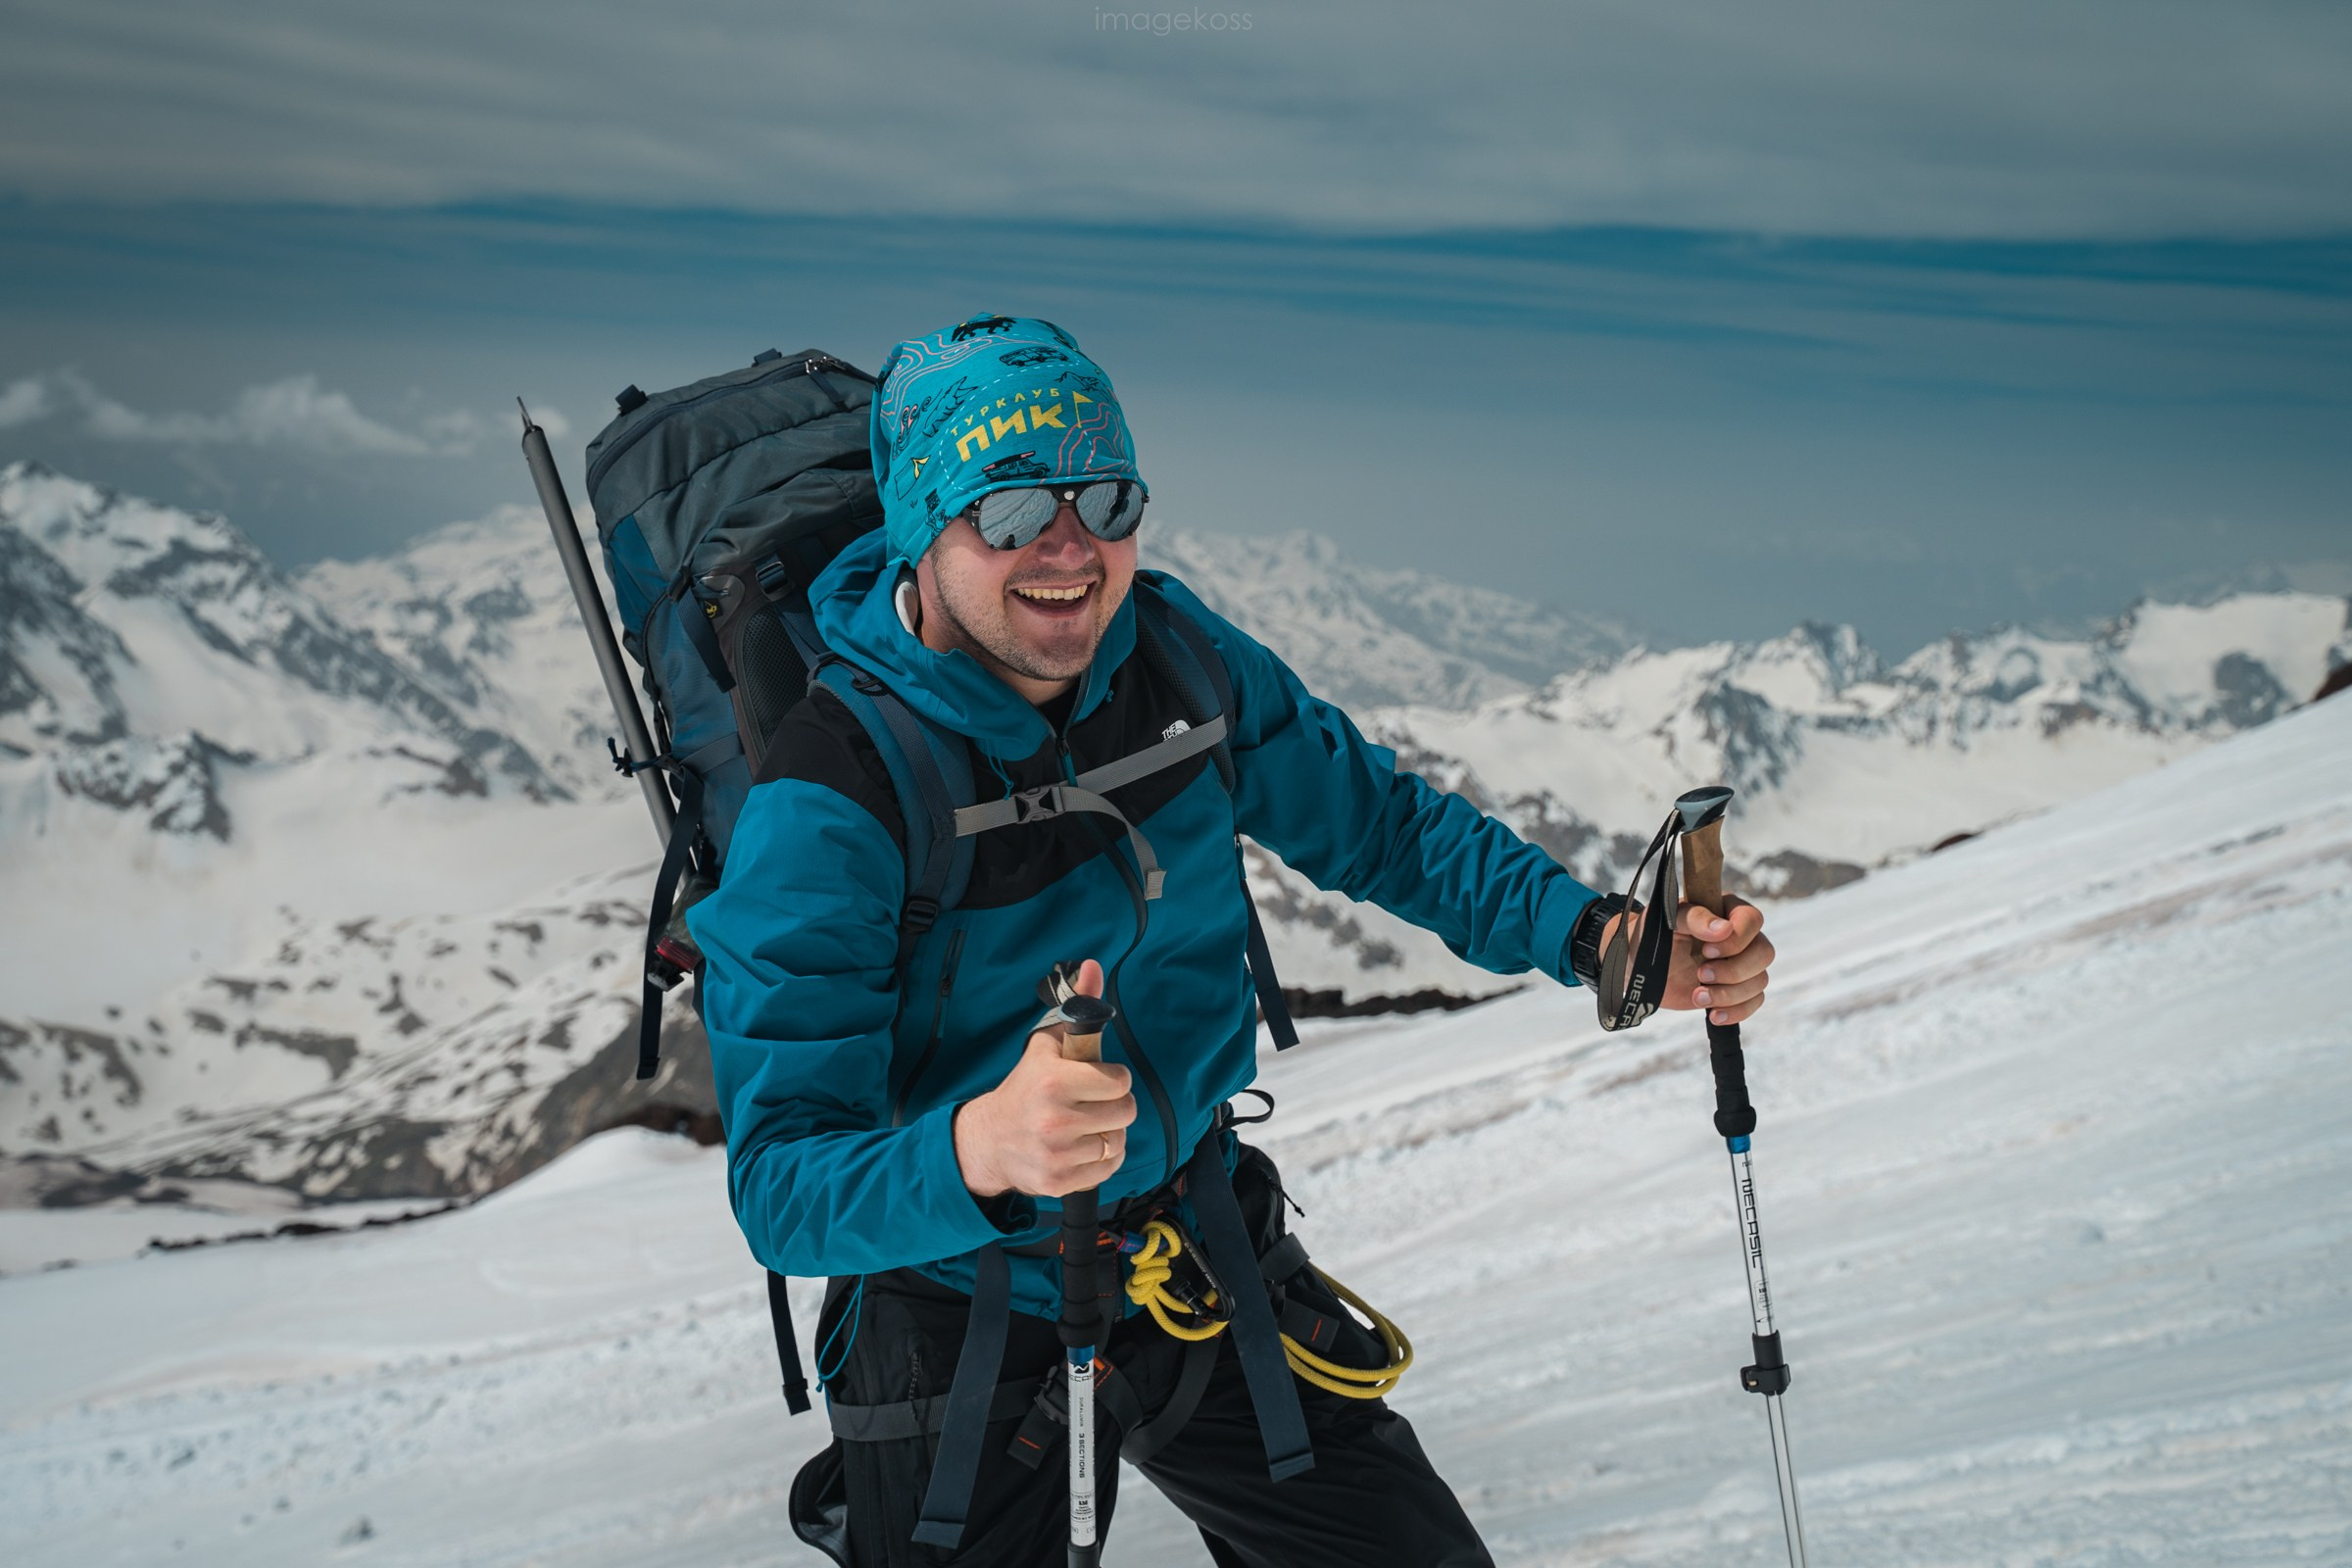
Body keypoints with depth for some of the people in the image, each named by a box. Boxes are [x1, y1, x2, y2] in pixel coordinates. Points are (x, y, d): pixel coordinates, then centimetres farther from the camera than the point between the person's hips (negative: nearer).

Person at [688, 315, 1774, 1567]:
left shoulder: (1178, 656, -8)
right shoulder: (825, 806, -26)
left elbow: (1377, 823, 5)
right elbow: (779, 1185, -29)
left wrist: (1602, 939, -11)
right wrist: (978, 1149, -50)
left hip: (1208, 1254, 5)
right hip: (956, 1320, -5)